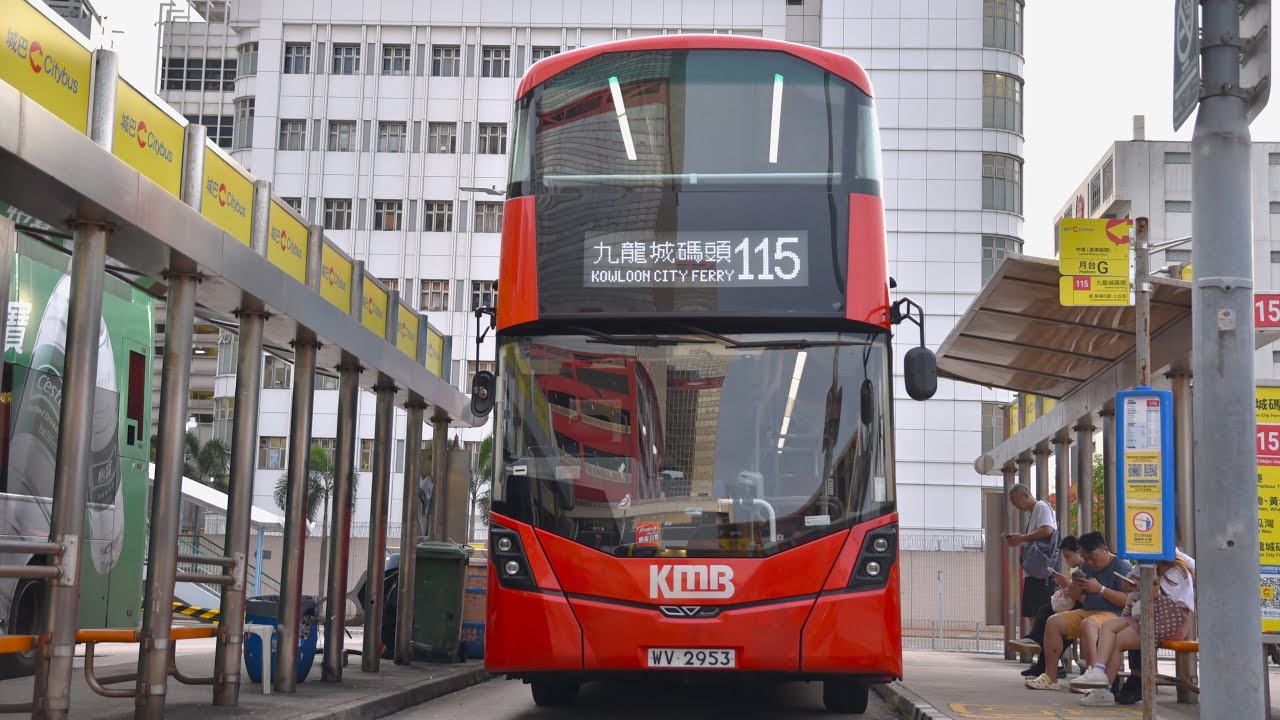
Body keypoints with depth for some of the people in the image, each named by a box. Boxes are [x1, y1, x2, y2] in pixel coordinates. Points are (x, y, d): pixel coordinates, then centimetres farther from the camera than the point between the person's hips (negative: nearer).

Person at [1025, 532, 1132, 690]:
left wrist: (1100, 589, -20)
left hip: (1113, 614, -8)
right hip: (1087, 612, 8)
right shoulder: (1087, 567, 17)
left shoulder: (1122, 567, -8)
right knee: (1053, 622, -8)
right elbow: (1076, 597, 23)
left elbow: (1127, 600, -19)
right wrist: (1076, 586, 0)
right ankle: (1050, 677, -9)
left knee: (1088, 624, -38)